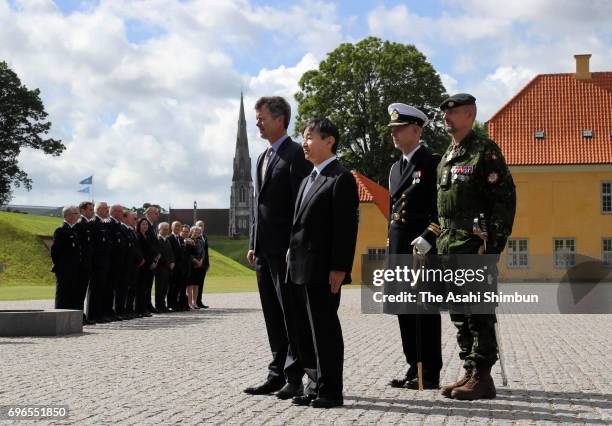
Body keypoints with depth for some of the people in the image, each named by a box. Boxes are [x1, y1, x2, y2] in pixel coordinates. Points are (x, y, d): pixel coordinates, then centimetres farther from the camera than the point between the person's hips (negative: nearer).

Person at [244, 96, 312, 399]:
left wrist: (294, 247, -18)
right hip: (264, 249, 9)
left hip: (285, 248, -9)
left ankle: (294, 378, 2)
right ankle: (277, 374, 18)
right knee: (273, 317, 11)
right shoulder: (263, 158, 18)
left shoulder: (296, 155, -8)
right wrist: (253, 244, 15)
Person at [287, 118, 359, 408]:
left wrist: (339, 268, -19)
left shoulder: (341, 179, -8)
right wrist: (292, 254, 14)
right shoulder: (308, 180, 20)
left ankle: (330, 391, 6)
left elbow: (346, 227, -14)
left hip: (323, 272, -9)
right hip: (299, 270, 9)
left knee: (325, 330, -2)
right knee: (304, 330, 12)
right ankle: (316, 385, 22)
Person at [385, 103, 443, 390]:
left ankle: (430, 374, 2)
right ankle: (415, 368, 18)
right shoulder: (396, 168, 19)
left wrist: (428, 237, -21)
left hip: (424, 247, -8)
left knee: (426, 310, -4)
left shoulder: (433, 162, -6)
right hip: (399, 247, 8)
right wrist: (391, 248, 18)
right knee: (405, 310, 10)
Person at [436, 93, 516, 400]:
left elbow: (505, 198, -12)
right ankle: (470, 372, 19)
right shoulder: (447, 156, 19)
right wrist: (436, 239, 17)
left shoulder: (485, 150, -6)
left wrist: (494, 243, -17)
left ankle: (482, 378, 0)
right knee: (460, 314, 11)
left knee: (478, 312, -5)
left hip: (475, 247, -8)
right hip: (450, 247, 8)